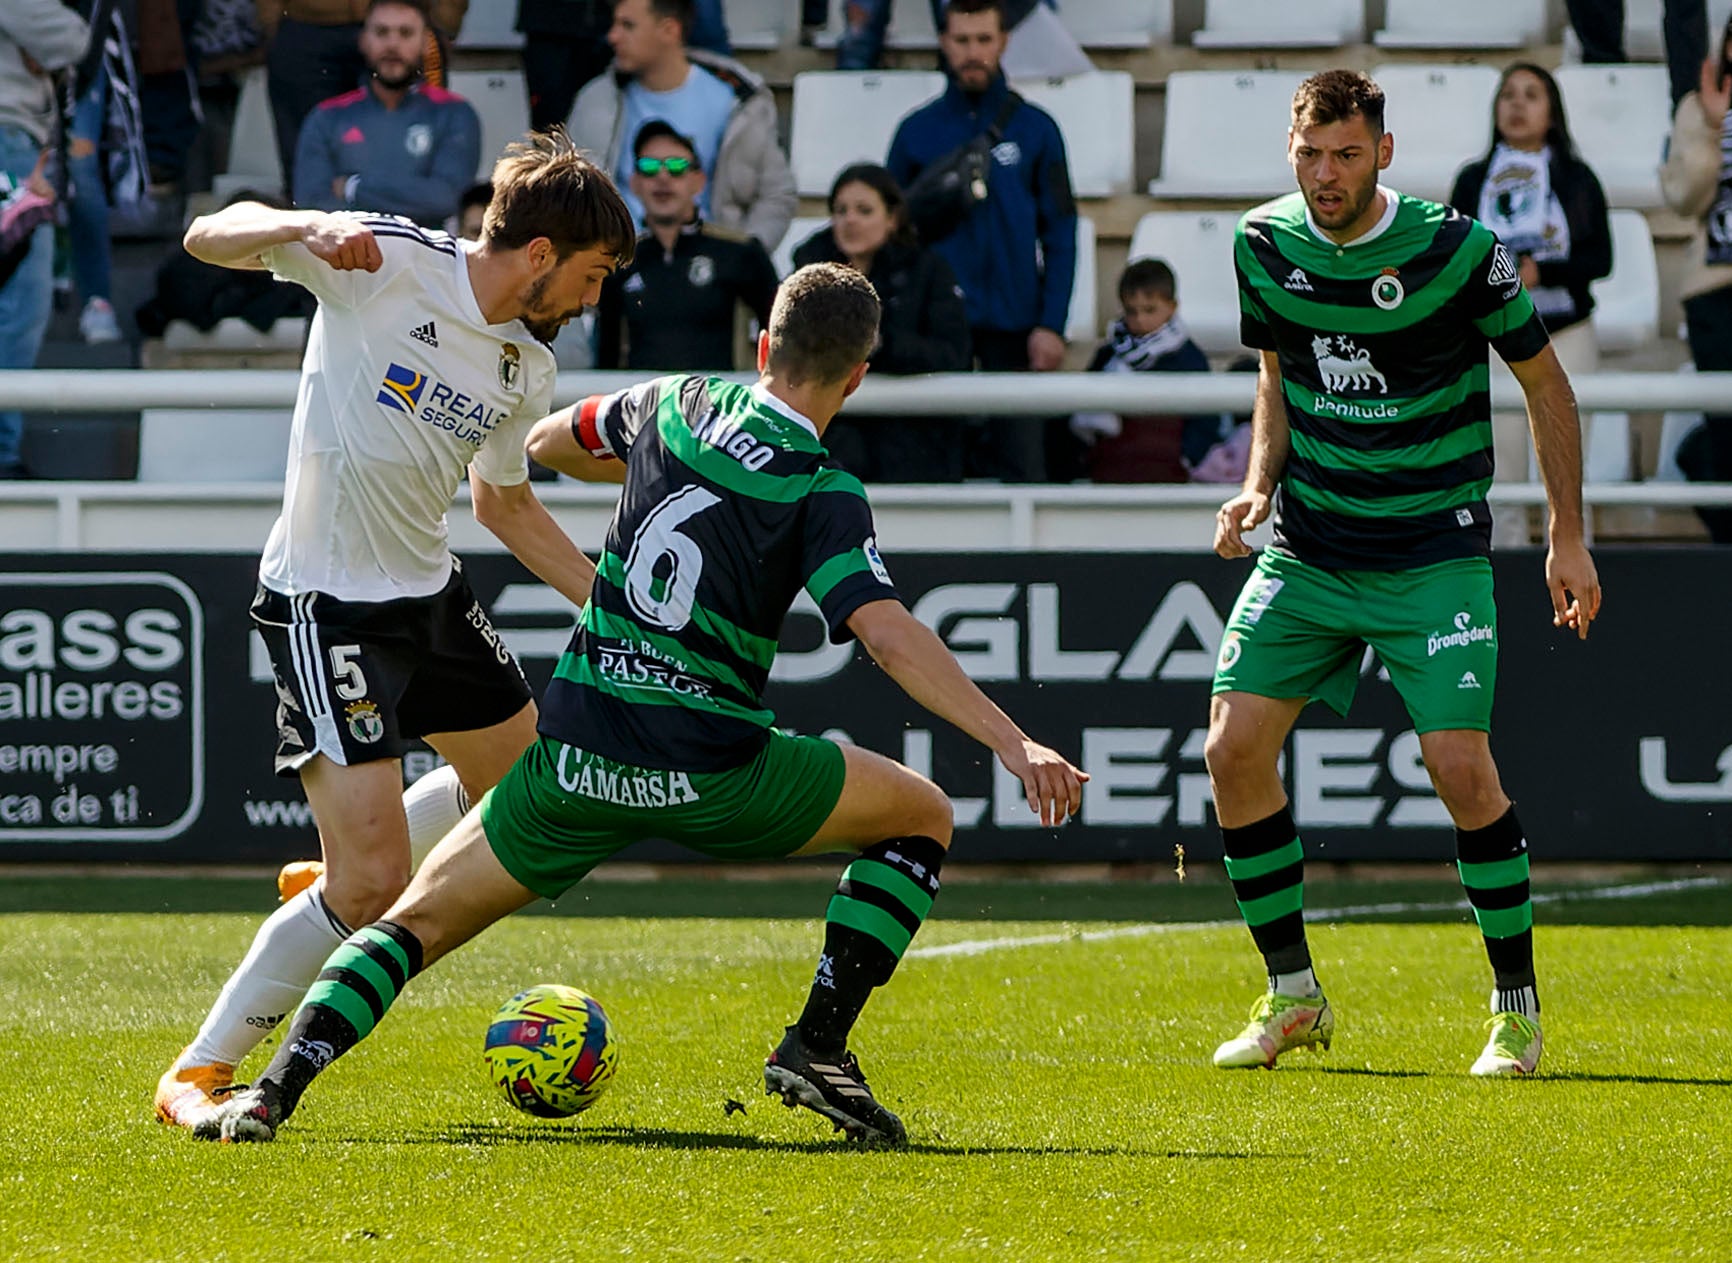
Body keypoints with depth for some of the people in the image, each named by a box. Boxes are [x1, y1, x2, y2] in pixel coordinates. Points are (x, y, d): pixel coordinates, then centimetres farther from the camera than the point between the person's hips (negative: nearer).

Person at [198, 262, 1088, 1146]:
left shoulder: (677, 407, 8)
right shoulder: (822, 495, -5)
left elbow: (546, 442, 28)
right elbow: (888, 634, -18)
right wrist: (1013, 744, -22)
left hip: (573, 759, 4)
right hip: (708, 773, -3)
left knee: (415, 923, 14)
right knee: (923, 816, 17)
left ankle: (276, 1086, -9)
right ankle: (816, 1047, 6)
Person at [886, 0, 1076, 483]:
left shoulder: (1034, 129, 4)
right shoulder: (918, 131, 7)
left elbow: (1060, 236, 3)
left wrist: (1051, 325, -6)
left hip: (1014, 326, -1)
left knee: (1022, 462, -5)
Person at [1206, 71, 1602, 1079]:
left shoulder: (1457, 249, -14)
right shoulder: (1266, 244, -2)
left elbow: (1545, 382, -2)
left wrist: (1569, 538, -4)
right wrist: (1259, 487, 0)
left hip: (1434, 551, -4)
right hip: (1307, 547, 4)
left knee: (1462, 767, -15)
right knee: (1235, 750, -5)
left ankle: (1519, 1011, 2)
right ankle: (1293, 997, 10)